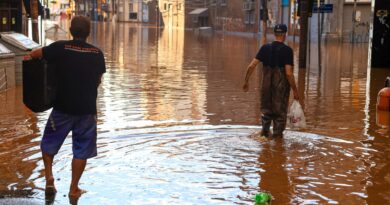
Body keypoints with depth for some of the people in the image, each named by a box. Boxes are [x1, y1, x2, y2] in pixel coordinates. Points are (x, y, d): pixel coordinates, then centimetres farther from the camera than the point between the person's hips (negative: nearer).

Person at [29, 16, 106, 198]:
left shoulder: (60, 48, -9)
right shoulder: (97, 53, -1)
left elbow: (34, 54, 4)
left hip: (62, 107, -1)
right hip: (87, 109, 1)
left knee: (49, 143, 20)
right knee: (81, 150, 11)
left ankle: (49, 177, 8)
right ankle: (74, 188, 14)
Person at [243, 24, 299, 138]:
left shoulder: (265, 48, -2)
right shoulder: (287, 50, -12)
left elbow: (251, 66, -5)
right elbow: (289, 73, -18)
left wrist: (246, 82, 6)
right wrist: (295, 91, -10)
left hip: (267, 85, 3)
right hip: (282, 86, -3)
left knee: (267, 108, 23)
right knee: (280, 109, 15)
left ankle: (265, 128, 16)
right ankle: (277, 133, 22)